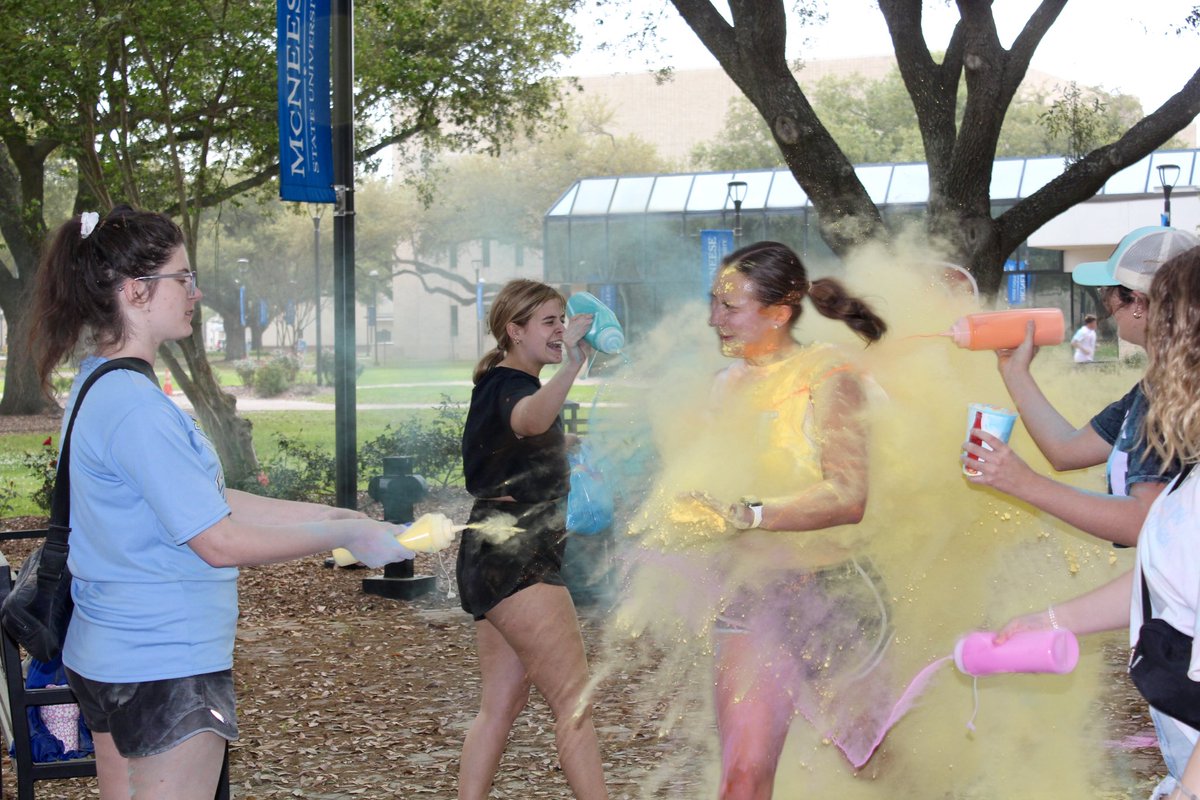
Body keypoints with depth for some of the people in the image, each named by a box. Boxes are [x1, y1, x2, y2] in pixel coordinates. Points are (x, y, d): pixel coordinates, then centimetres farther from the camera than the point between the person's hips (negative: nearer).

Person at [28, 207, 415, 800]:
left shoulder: (97, 387, 10)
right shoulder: (133, 404, -22)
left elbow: (207, 502, 12)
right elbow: (219, 541, -22)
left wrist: (330, 515, 8)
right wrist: (347, 537, -13)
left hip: (106, 656, 10)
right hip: (166, 668, -10)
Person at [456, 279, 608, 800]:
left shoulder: (499, 386, 18)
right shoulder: (509, 386, -14)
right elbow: (531, 419, -41)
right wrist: (572, 365, -54)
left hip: (493, 560, 10)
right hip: (515, 561, -10)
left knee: (500, 706, 9)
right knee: (575, 704, -9)